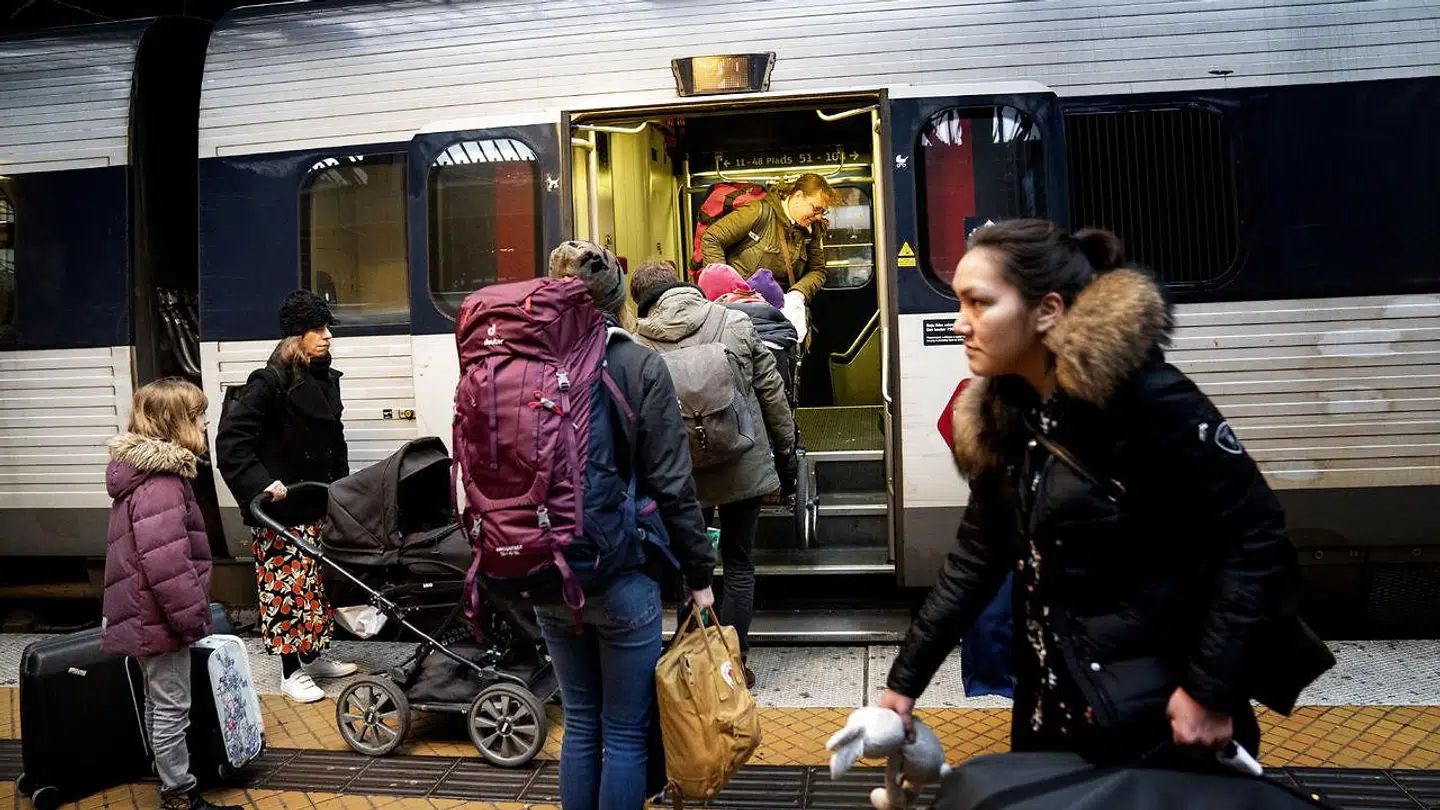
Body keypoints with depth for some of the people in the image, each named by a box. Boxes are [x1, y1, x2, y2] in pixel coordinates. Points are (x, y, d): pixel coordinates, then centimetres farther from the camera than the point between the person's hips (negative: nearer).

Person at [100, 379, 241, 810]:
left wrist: (189, 613, 22)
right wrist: (191, 617, -21)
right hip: (159, 618, -10)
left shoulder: (148, 470, 10)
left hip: (149, 614, 10)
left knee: (160, 703, 22)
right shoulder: (159, 482, -24)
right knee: (172, 708, 2)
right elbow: (164, 561, -30)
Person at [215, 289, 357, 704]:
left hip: (318, 504, 8)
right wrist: (260, 485, -26)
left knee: (317, 583, 17)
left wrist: (342, 485, 11)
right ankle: (291, 673, 13)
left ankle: (313, 657, 32)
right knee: (287, 586, 0)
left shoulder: (326, 378, 7)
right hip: (280, 510, -8)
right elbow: (231, 439, -20)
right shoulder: (270, 382, -16)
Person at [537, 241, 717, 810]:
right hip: (622, 576, -4)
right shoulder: (640, 367, -11)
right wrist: (699, 572, -2)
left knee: (580, 723, 19)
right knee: (626, 732, 9)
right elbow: (671, 486, -12)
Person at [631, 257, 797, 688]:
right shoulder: (735, 322, -5)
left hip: (682, 473, 1)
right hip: (744, 469, 0)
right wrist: (786, 446, 12)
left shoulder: (637, 342, -7)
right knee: (739, 564, 12)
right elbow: (771, 388, 0)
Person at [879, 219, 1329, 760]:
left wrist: (1211, 690, -18)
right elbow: (976, 561, 4)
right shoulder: (1000, 416, 0)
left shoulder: (1146, 399, -20)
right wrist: (905, 680, 4)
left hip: (1160, 713, -6)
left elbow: (1254, 539, -17)